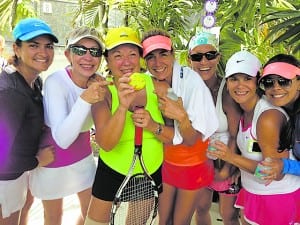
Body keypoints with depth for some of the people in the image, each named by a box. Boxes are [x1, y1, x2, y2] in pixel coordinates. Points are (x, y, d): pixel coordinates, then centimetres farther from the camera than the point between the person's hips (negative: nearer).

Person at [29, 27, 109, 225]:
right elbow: (63, 139, -35)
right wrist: (85, 100, -45)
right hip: (53, 161, -4)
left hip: (83, 157, 4)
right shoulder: (56, 82, -27)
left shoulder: (99, 82, -13)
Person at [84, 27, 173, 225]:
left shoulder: (157, 86, -12)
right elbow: (105, 144, -28)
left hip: (152, 172, 3)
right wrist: (122, 106, -42)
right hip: (112, 172, -2)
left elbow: (175, 137, -8)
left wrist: (153, 126, -28)